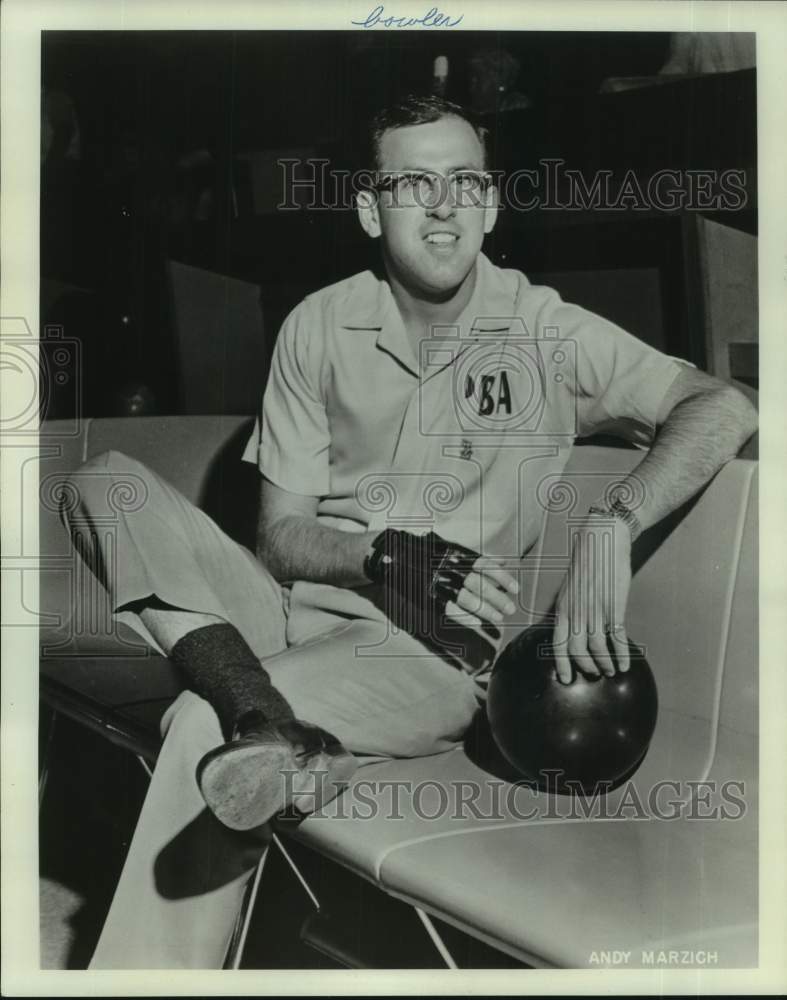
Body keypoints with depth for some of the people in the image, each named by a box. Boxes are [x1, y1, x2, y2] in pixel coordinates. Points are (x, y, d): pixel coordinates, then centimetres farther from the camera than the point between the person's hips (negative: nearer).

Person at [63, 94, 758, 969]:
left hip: (437, 650, -4)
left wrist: (607, 529, -26)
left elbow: (722, 407, -10)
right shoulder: (319, 328, 6)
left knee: (204, 723, -33)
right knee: (108, 481, -20)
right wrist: (386, 558, -16)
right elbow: (278, 535, 4)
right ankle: (266, 727, -36)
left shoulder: (545, 331, -1)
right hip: (301, 608, 5)